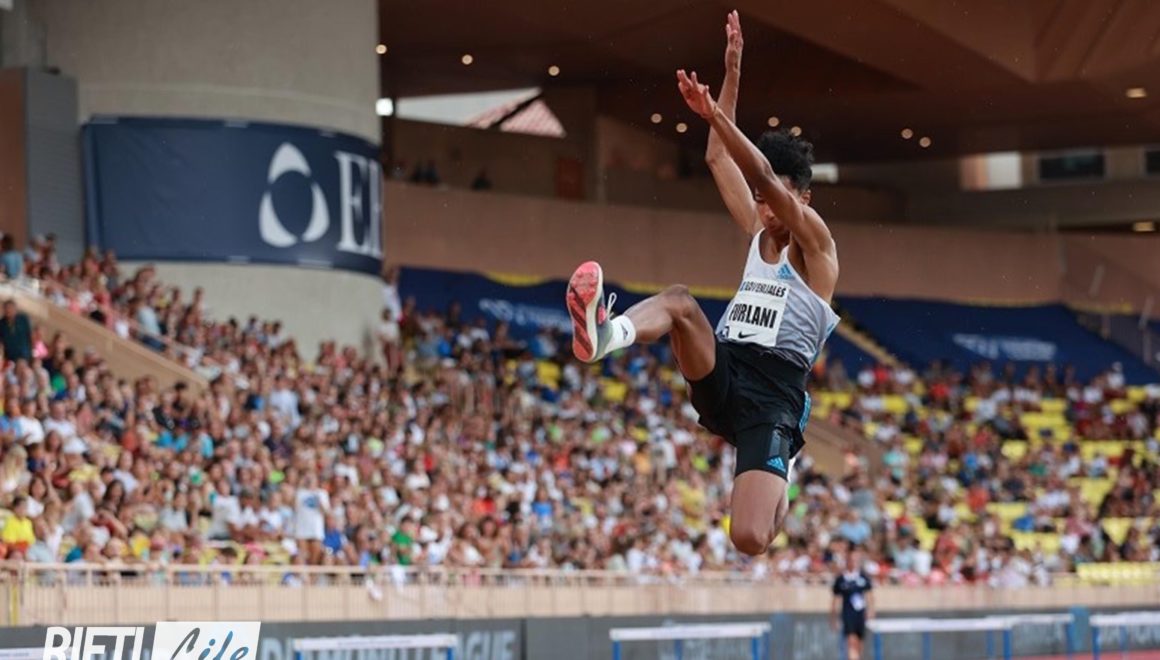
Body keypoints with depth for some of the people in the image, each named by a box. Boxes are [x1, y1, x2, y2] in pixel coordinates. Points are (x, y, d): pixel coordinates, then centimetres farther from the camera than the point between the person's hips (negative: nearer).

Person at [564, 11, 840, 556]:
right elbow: (721, 160, 16)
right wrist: (731, 75, 8)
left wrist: (715, 115, -26)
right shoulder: (757, 234, 20)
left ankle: (781, 484, 13)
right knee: (679, 300, -26)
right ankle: (606, 334, -56)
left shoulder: (815, 245, 2)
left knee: (750, 539, -22)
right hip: (721, 375, 5)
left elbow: (764, 176, -14)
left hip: (772, 393, -5)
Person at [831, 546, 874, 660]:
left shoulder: (864, 577, 6)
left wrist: (870, 610, -2)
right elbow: (836, 600, 5)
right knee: (852, 641, -19)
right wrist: (833, 617, 6)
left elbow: (869, 596, 10)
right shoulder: (840, 580, -1)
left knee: (859, 642, 11)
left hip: (861, 615, 4)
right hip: (848, 615, -4)